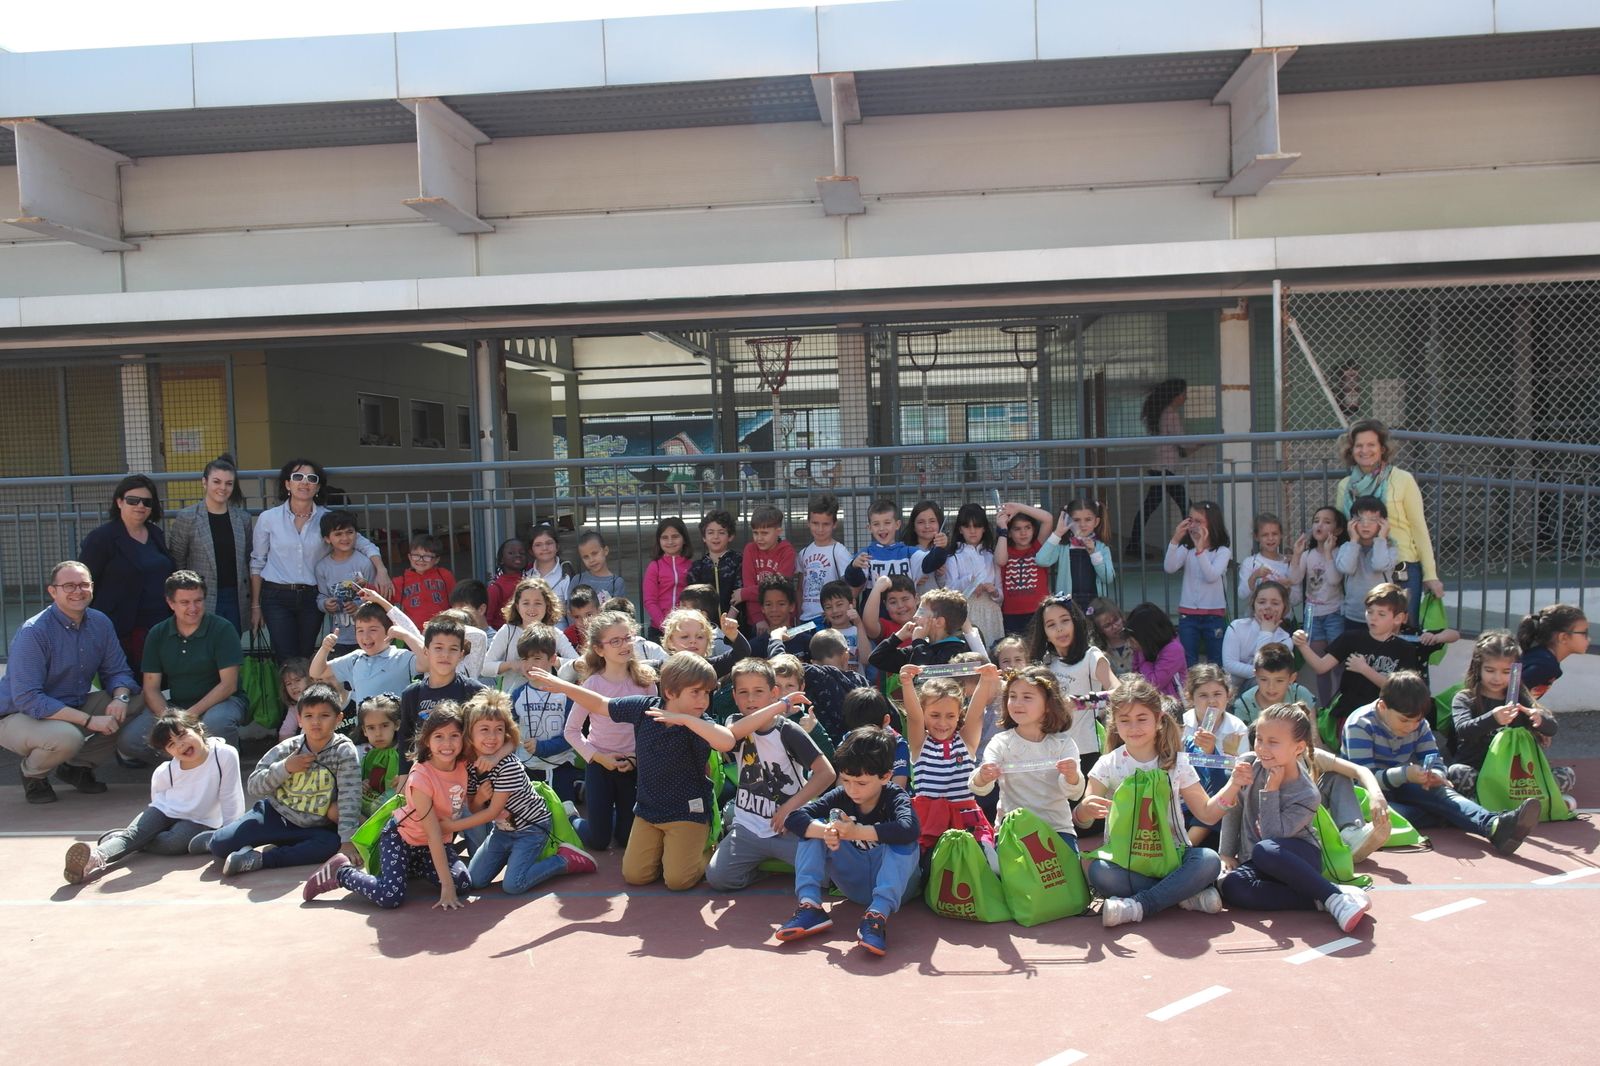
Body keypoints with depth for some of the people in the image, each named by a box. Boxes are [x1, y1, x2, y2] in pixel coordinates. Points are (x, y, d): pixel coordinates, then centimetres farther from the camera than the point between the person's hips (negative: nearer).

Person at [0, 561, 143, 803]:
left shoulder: (100, 623, -2)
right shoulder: (32, 633, -22)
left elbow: (117, 672, 3)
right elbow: (27, 699, -28)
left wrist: (120, 697, -22)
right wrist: (89, 720, -33)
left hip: (75, 706, 7)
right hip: (20, 717, -6)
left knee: (139, 703, -11)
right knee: (67, 737, -37)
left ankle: (78, 766, 6)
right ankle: (32, 774, 0)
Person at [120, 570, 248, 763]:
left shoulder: (222, 630, -7)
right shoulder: (158, 635, 4)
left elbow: (228, 684, -12)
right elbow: (151, 687, 2)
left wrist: (193, 713, -23)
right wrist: (169, 718, -18)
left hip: (220, 701, -4)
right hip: (175, 705, 4)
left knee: (216, 722, -38)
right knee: (127, 741, -18)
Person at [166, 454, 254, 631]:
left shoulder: (244, 519, 9)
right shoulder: (186, 518, -2)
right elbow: (176, 563, 0)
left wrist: (254, 604, 9)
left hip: (236, 601, 3)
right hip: (203, 603, -3)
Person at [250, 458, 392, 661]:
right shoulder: (269, 518, 0)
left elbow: (364, 544, 2)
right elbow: (257, 563, 6)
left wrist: (381, 571, -16)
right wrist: (255, 605, 6)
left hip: (311, 597, 1)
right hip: (276, 597, -1)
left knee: (307, 659, 7)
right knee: (287, 661, -7)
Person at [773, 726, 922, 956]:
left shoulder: (895, 797, -18)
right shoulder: (840, 796, -7)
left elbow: (910, 829, -42)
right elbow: (794, 818, -17)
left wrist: (858, 831, -42)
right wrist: (825, 831, -38)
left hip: (893, 884, -4)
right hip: (853, 885, 4)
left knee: (904, 841, -32)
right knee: (814, 827, -12)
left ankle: (878, 914, -41)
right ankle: (810, 906, -26)